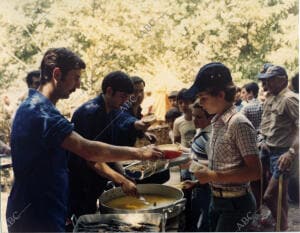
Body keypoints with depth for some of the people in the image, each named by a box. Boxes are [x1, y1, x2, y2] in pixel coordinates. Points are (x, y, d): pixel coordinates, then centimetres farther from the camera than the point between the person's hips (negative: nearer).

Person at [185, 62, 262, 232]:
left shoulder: (239, 124, -19)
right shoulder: (217, 122, 7)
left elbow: (255, 172, -21)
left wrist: (214, 176, -22)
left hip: (236, 204, -8)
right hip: (217, 200, 8)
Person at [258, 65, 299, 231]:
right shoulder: (277, 98, 13)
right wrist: (268, 143, 18)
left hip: (283, 154, -9)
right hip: (274, 152, 9)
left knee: (269, 196, -11)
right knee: (280, 195, 15)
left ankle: (283, 228, 4)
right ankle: (283, 226, 26)